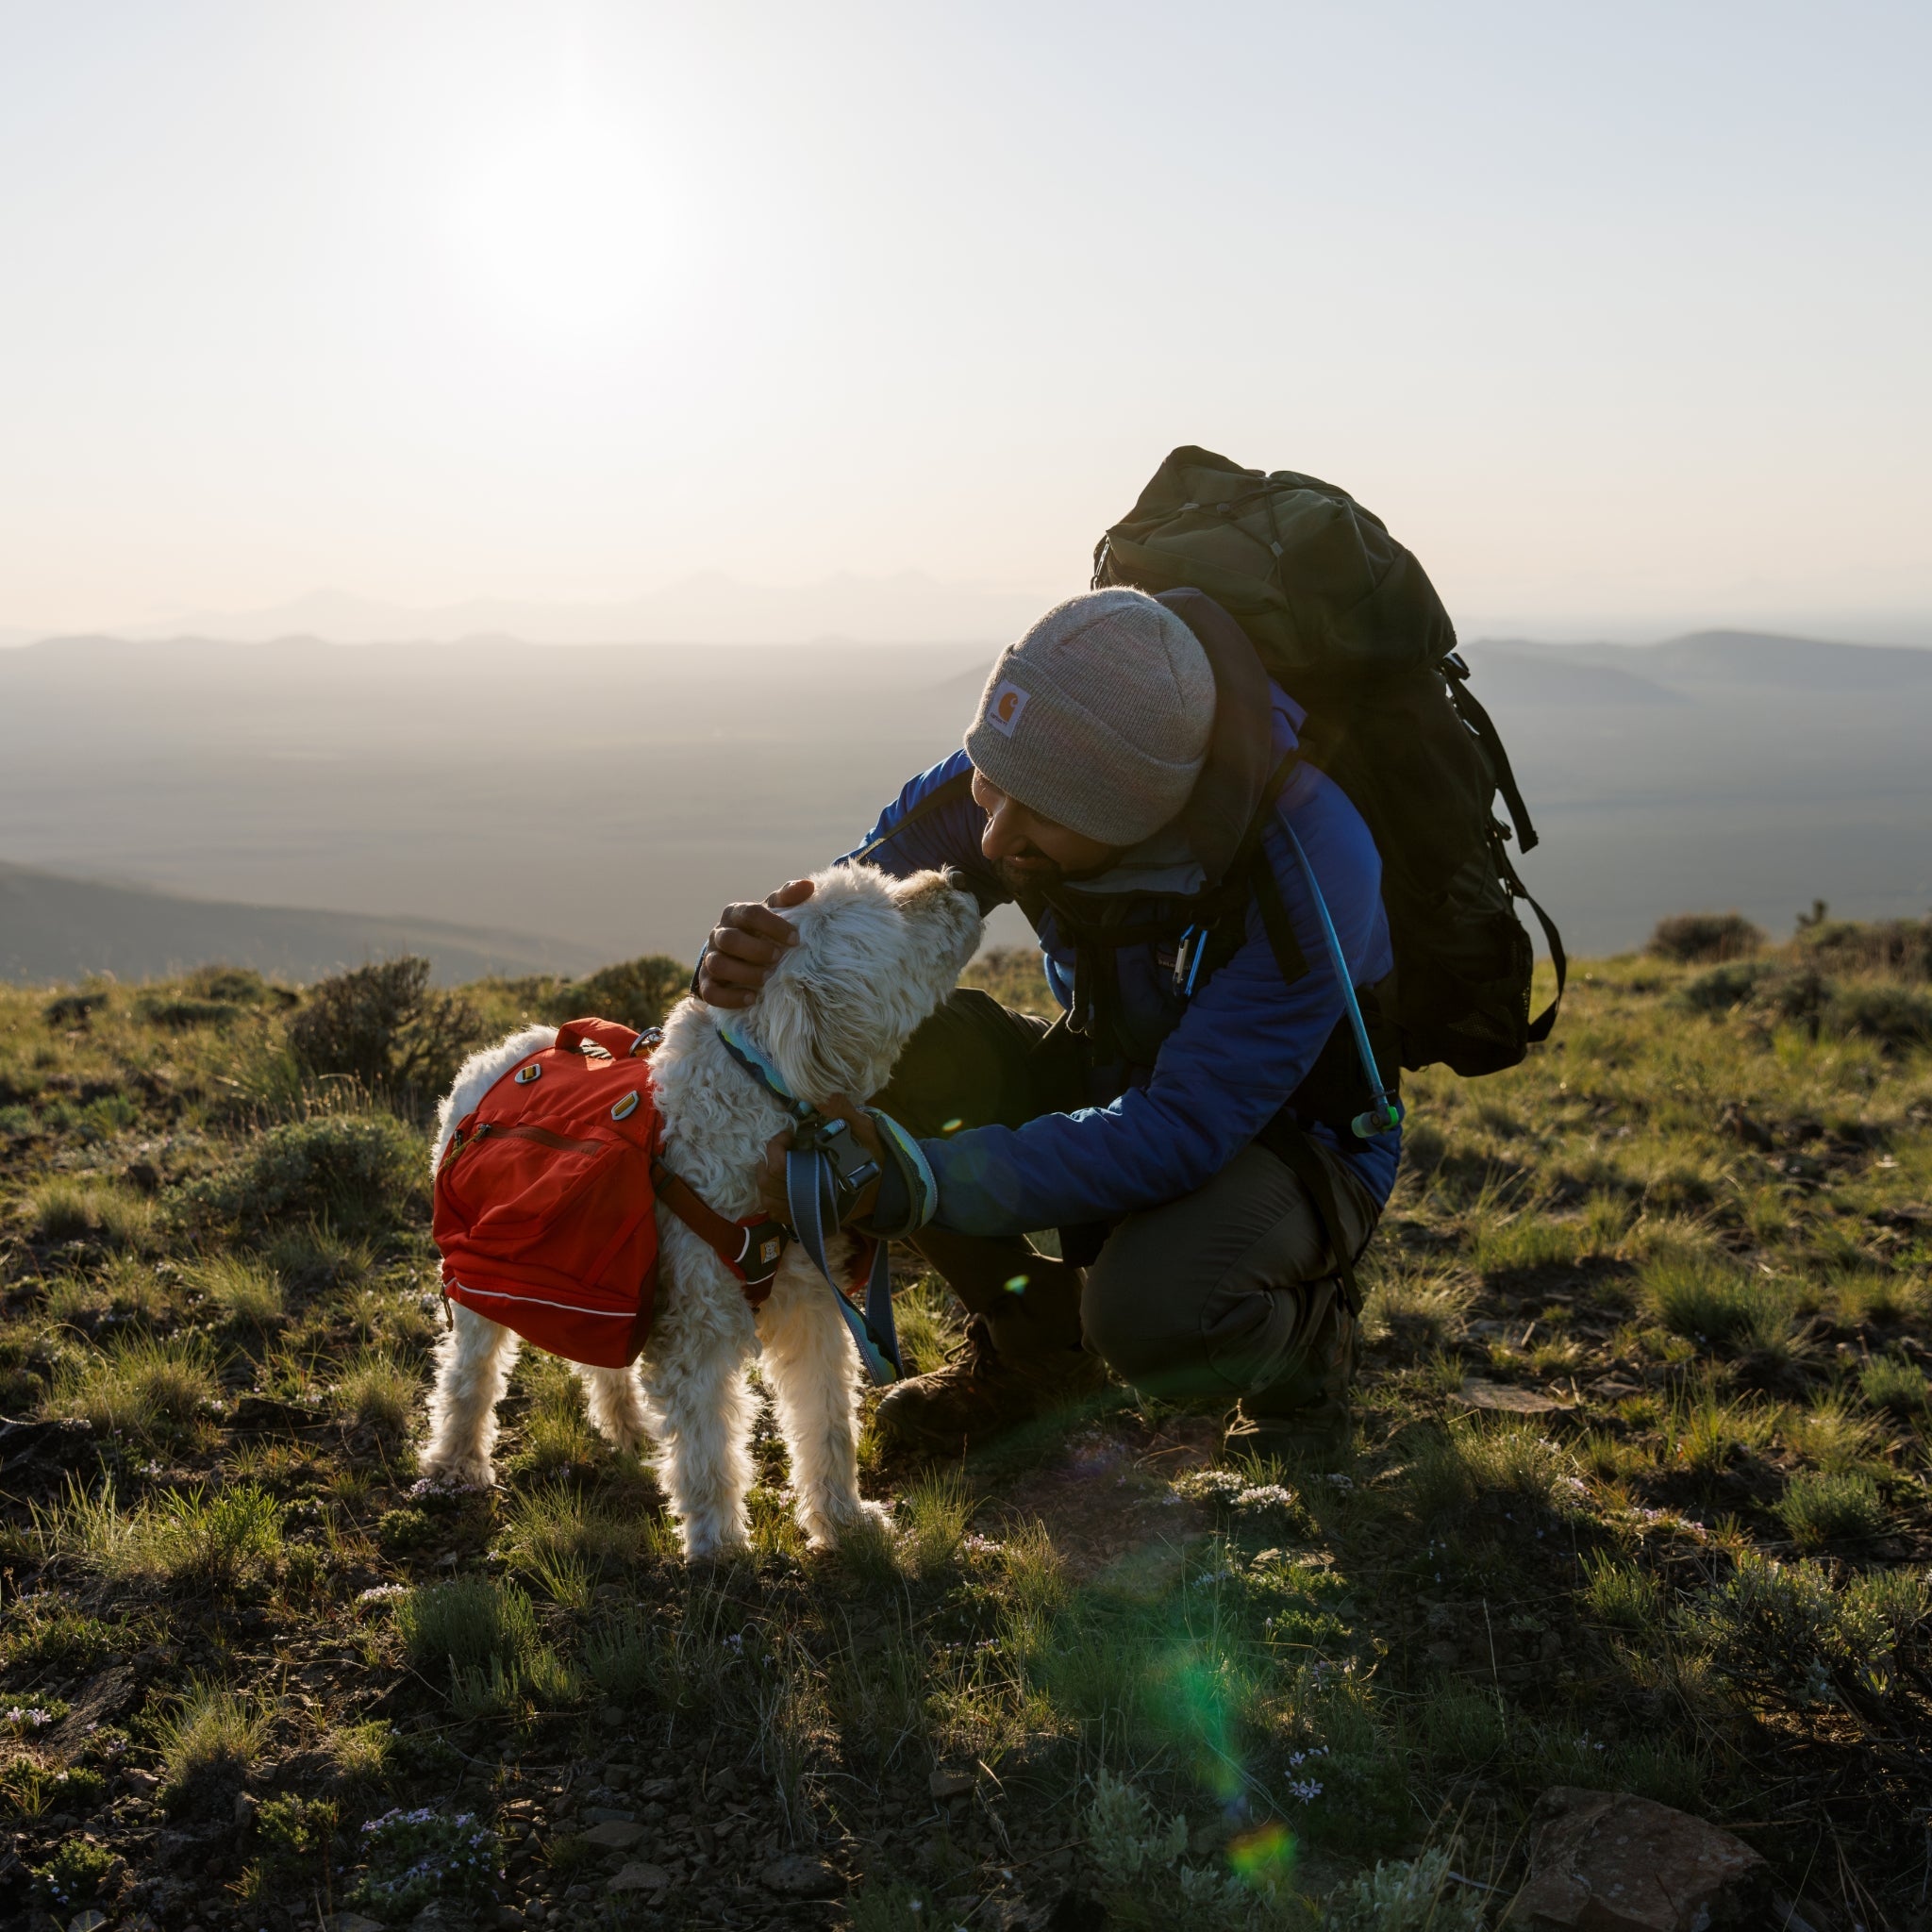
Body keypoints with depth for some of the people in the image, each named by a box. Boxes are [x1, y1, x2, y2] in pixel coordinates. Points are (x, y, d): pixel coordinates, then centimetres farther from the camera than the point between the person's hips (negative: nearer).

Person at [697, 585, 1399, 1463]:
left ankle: (1303, 1331, 1)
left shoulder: (1309, 862, -35)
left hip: (1290, 1134, -5)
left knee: (1150, 1316, -38)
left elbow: (1181, 1134, -37)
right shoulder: (1024, 768, -20)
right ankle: (1034, 1336, 2)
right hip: (1113, 1082, 5)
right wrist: (750, 954, -38)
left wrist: (910, 1181, -43)